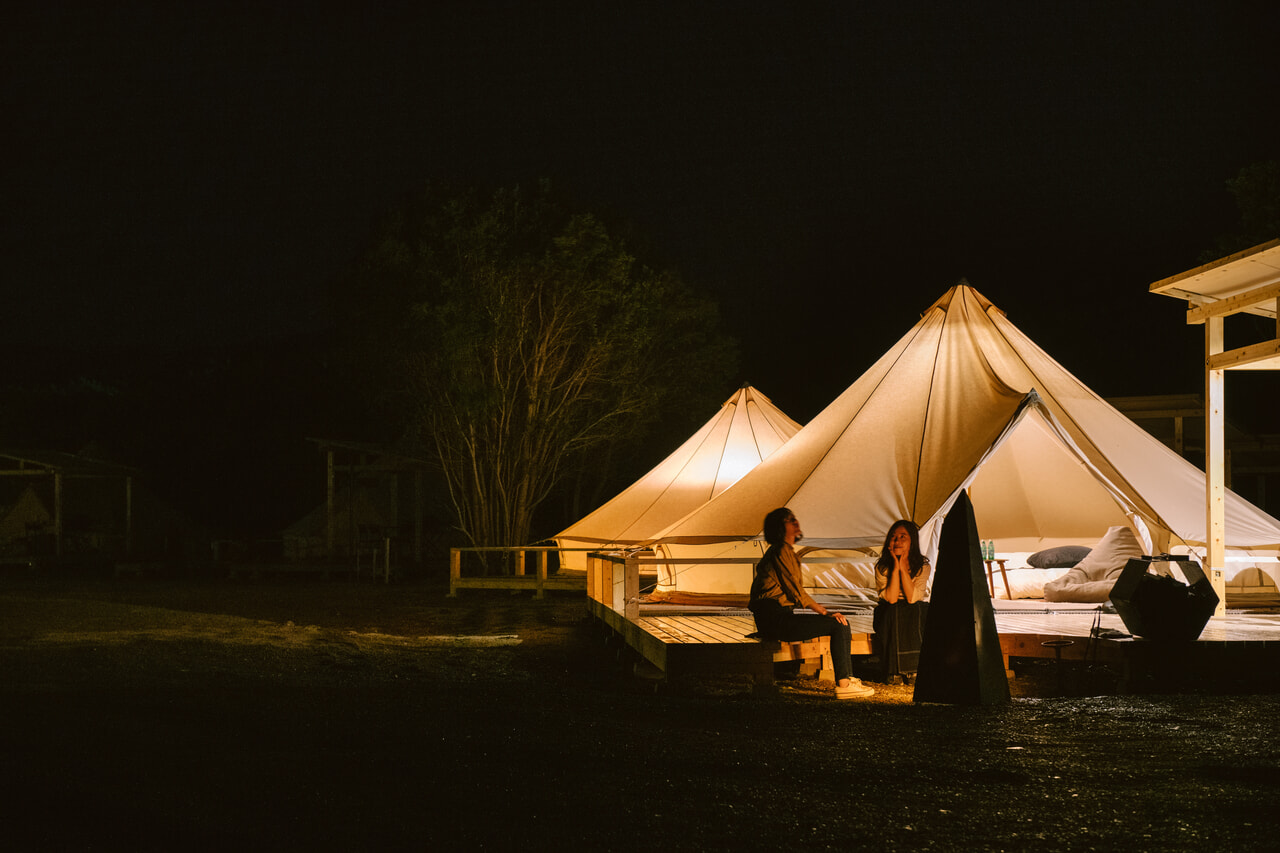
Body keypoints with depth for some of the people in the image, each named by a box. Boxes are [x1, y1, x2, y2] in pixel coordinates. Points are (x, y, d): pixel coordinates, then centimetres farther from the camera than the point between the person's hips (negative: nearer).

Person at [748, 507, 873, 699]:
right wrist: (826, 613, -9)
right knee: (838, 625, -12)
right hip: (774, 617, -10)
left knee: (842, 623, 11)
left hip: (779, 616, 10)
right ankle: (843, 684, -15)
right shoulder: (781, 551, -9)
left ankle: (848, 679, 7)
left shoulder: (788, 552, 23)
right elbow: (796, 592, -14)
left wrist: (825, 611, 14)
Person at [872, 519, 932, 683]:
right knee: (893, 612, -34)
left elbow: (912, 598, -19)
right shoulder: (882, 567, -7)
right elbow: (891, 599, -19)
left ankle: (914, 668, -23)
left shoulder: (923, 566, -6)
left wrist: (903, 568, -21)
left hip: (915, 614, 1)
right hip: (890, 615, -1)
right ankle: (894, 670, -26)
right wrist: (895, 568, -21)